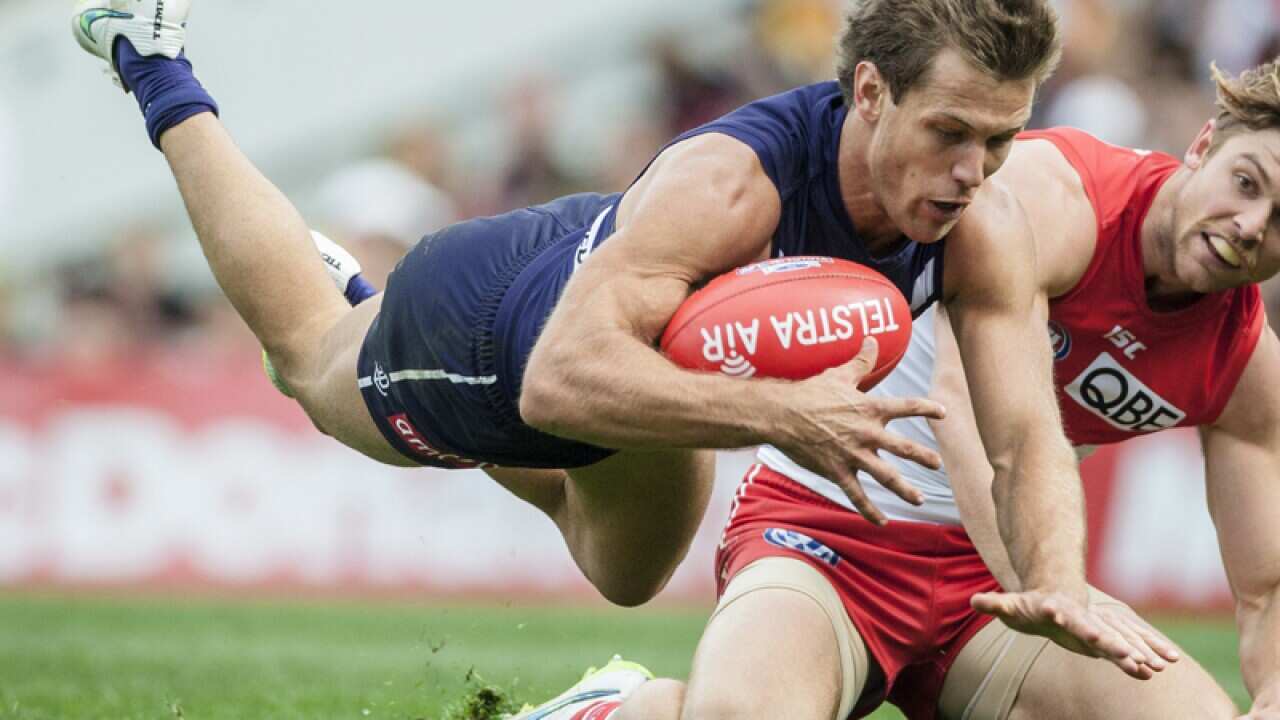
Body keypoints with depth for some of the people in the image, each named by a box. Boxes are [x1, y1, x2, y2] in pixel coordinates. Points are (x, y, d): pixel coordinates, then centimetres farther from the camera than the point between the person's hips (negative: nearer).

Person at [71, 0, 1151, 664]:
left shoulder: (982, 234, -33)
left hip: (664, 357, 5)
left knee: (626, 579, 34)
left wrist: (1057, 581, -56)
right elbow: (560, 380, -56)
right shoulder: (726, 183, -49)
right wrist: (782, 414, -66)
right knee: (309, 354, 31)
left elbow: (1027, 437, -35)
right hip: (491, 326, -5)